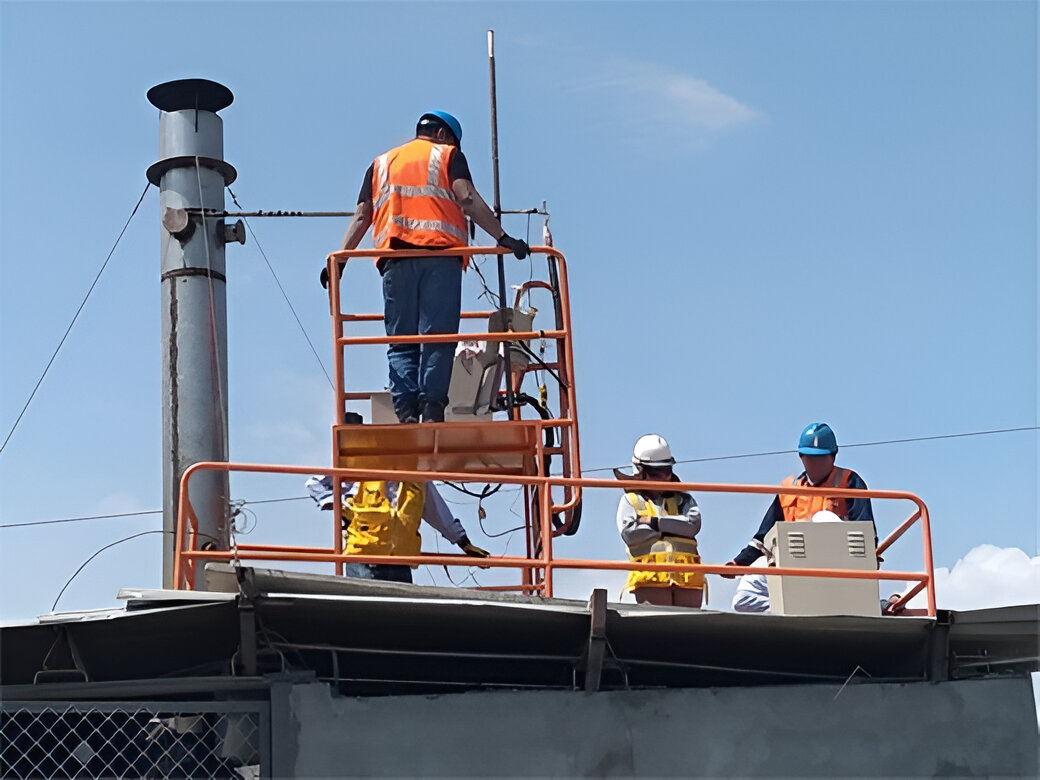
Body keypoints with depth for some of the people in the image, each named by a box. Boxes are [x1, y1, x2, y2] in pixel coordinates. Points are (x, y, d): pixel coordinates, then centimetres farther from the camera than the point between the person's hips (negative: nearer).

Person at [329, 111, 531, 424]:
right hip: (441, 254, -2)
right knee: (438, 338, -5)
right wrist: (502, 237, -6)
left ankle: (406, 411, -14)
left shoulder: (382, 163, 28)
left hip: (395, 255, 3)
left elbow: (362, 216, 18)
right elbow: (468, 199, -1)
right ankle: (432, 408, -18)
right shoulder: (448, 155, 17)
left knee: (401, 342, 1)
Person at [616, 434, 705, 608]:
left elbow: (693, 524, 0)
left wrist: (654, 521, -4)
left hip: (687, 579, 3)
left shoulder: (683, 500, 21)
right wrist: (670, 527, 0)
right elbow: (629, 533, -4)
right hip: (651, 579, -3)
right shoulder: (631, 500, 14)